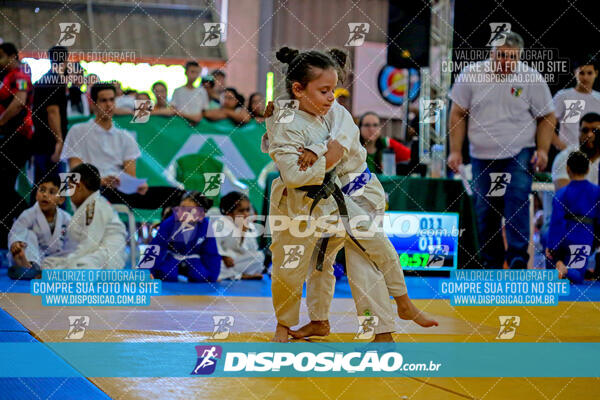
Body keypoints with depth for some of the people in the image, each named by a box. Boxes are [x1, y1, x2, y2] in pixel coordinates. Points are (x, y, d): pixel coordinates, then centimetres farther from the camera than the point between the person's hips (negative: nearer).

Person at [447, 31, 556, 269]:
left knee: (517, 204, -18)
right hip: (482, 156, 2)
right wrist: (455, 151, 1)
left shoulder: (533, 79, -5)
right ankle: (491, 263, 18)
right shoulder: (471, 75, -3)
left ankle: (518, 260, -17)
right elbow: (458, 114, 5)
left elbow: (547, 117, 5)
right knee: (485, 213, 6)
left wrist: (542, 150, -7)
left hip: (520, 154, -2)